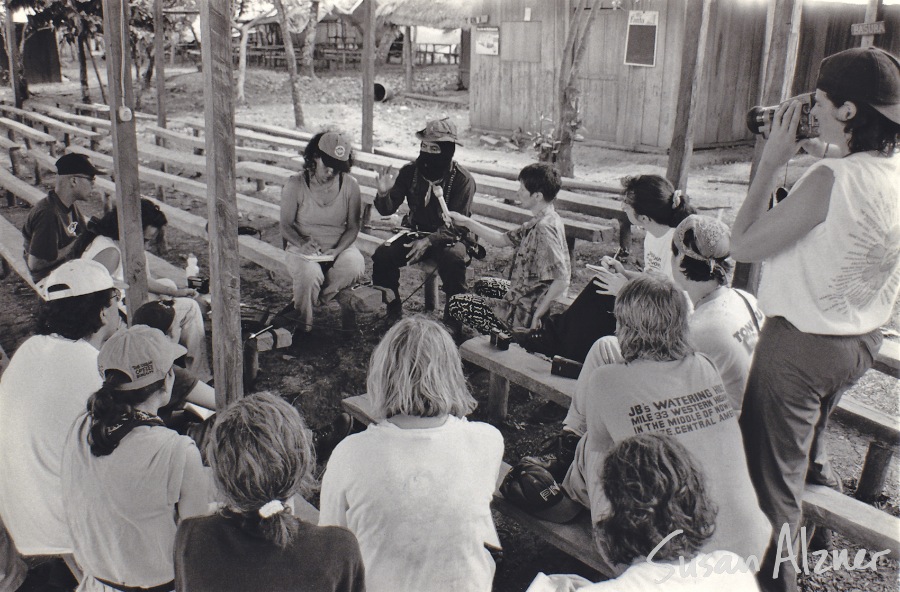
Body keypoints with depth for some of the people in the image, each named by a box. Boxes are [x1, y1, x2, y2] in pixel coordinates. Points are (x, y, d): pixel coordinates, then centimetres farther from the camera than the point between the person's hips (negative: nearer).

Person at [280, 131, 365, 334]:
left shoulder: (350, 184, -2)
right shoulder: (295, 185, -7)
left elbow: (353, 226, 0)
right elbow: (286, 225, -4)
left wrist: (337, 250, -18)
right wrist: (302, 242, -26)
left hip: (339, 247, 2)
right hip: (302, 248, -2)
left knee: (356, 268, -31)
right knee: (310, 274, -35)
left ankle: (320, 297, -2)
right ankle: (302, 325, -9)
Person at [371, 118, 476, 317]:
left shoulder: (463, 179, -14)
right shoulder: (410, 171, -4)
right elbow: (387, 210, -2)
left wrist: (429, 241, -34)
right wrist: (384, 194, -27)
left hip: (448, 237, -3)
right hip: (415, 232, 4)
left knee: (453, 260, -36)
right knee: (382, 256, -21)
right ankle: (392, 314, -3)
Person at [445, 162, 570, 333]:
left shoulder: (544, 228, -26)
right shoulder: (540, 221, 4)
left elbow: (562, 280, -30)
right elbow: (502, 239, 12)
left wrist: (537, 316, -25)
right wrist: (467, 222, 9)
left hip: (527, 312, -10)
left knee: (455, 304, -2)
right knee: (483, 285, 32)